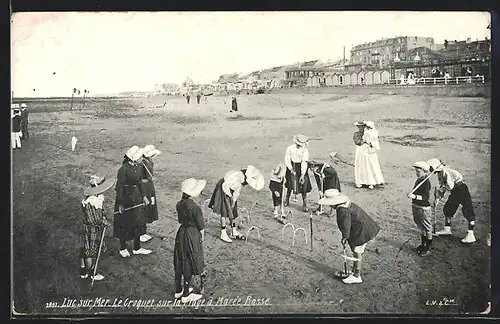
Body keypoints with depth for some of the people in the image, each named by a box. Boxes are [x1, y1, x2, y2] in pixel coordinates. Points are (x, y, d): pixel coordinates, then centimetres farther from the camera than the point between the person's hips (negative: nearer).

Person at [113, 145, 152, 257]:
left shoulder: (137, 167, 2)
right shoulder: (124, 169, -21)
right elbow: (119, 186, -17)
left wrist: (144, 196, 9)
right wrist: (120, 203, -16)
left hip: (136, 197, 7)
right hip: (125, 198, -7)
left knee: (138, 223, 13)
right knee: (124, 224, 8)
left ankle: (137, 248, 26)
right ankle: (123, 248, 25)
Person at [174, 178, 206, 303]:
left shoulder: (179, 205, -3)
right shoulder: (195, 208, -24)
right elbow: (201, 227, -15)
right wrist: (202, 237, 1)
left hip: (181, 233, 7)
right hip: (192, 237, -7)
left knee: (179, 264, 18)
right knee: (189, 266, 7)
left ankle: (178, 290, 33)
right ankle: (186, 295, 18)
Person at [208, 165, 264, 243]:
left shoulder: (244, 179, -7)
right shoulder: (237, 176, -34)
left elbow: (238, 192, 4)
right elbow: (225, 185, -28)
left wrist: (234, 201, 2)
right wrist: (230, 196, -19)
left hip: (230, 191, 8)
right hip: (223, 189, -8)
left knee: (233, 211, 10)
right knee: (225, 211, -9)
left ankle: (234, 232, 18)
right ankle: (223, 234, -4)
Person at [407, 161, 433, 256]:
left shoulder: (426, 182, -20)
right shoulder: (418, 180, 6)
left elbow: (426, 197, -28)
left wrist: (414, 196, -40)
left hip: (424, 208, -9)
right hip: (416, 207, 9)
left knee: (427, 229, 5)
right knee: (421, 228, 22)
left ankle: (428, 248, 16)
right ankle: (423, 244, 37)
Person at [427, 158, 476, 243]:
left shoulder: (446, 171, -22)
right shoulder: (440, 173, 9)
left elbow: (450, 186, -27)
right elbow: (442, 186, 17)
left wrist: (439, 190, -14)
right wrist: (438, 196, 7)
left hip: (461, 189, -11)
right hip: (455, 191, 11)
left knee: (468, 212, -10)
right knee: (447, 209, 15)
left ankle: (471, 235, -13)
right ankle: (447, 229, 30)